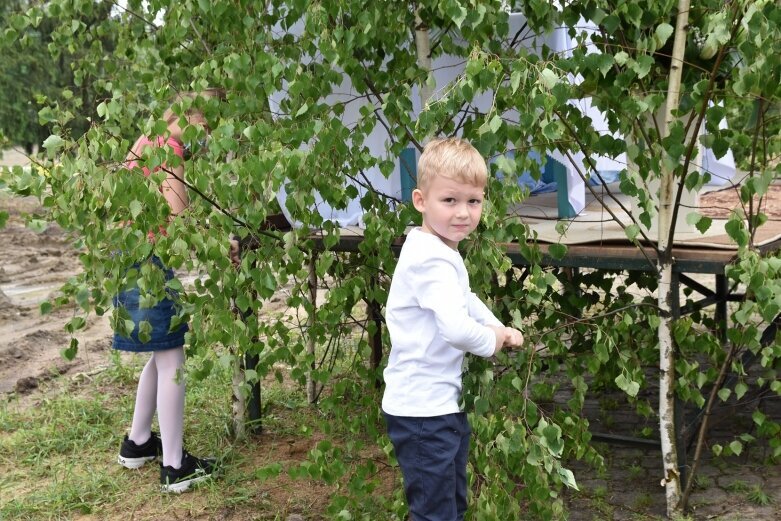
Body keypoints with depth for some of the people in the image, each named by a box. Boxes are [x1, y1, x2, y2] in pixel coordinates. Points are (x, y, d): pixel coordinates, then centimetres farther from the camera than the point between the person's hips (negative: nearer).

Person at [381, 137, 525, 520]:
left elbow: (465, 300, 28)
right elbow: (458, 329, -34)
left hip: (442, 402, 11)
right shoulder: (432, 261, -23)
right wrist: (493, 341, -13)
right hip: (422, 409, -11)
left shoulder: (443, 254, 11)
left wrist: (499, 327, 11)